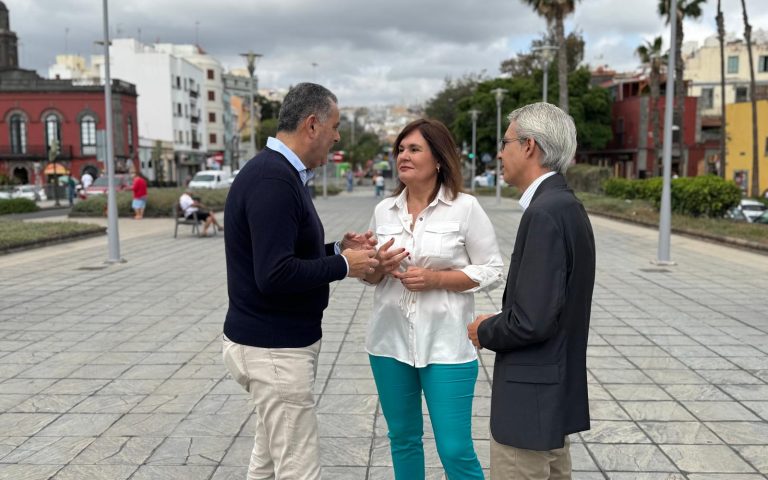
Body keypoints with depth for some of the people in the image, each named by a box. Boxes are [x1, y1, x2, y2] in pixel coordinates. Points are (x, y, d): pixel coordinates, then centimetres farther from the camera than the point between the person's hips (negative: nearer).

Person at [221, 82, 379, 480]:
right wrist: (343, 265, -16)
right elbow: (275, 275, -28)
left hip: (272, 342, 10)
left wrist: (337, 249, 7)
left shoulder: (278, 173, 11)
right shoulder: (273, 180, -21)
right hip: (274, 349, -10)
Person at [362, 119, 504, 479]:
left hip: (446, 345, -4)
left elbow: (492, 271, -5)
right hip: (390, 341, 5)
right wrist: (379, 267, -10)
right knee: (403, 439, 16)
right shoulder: (384, 210, 6)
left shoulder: (465, 208, -6)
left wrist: (435, 278, -17)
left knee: (456, 450, -1)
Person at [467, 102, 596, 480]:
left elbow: (532, 320, -26)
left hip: (530, 398, -10)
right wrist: (498, 322, 7)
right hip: (554, 391, 10)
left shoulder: (545, 213, -22)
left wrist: (485, 331, -8)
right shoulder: (565, 205, 9)